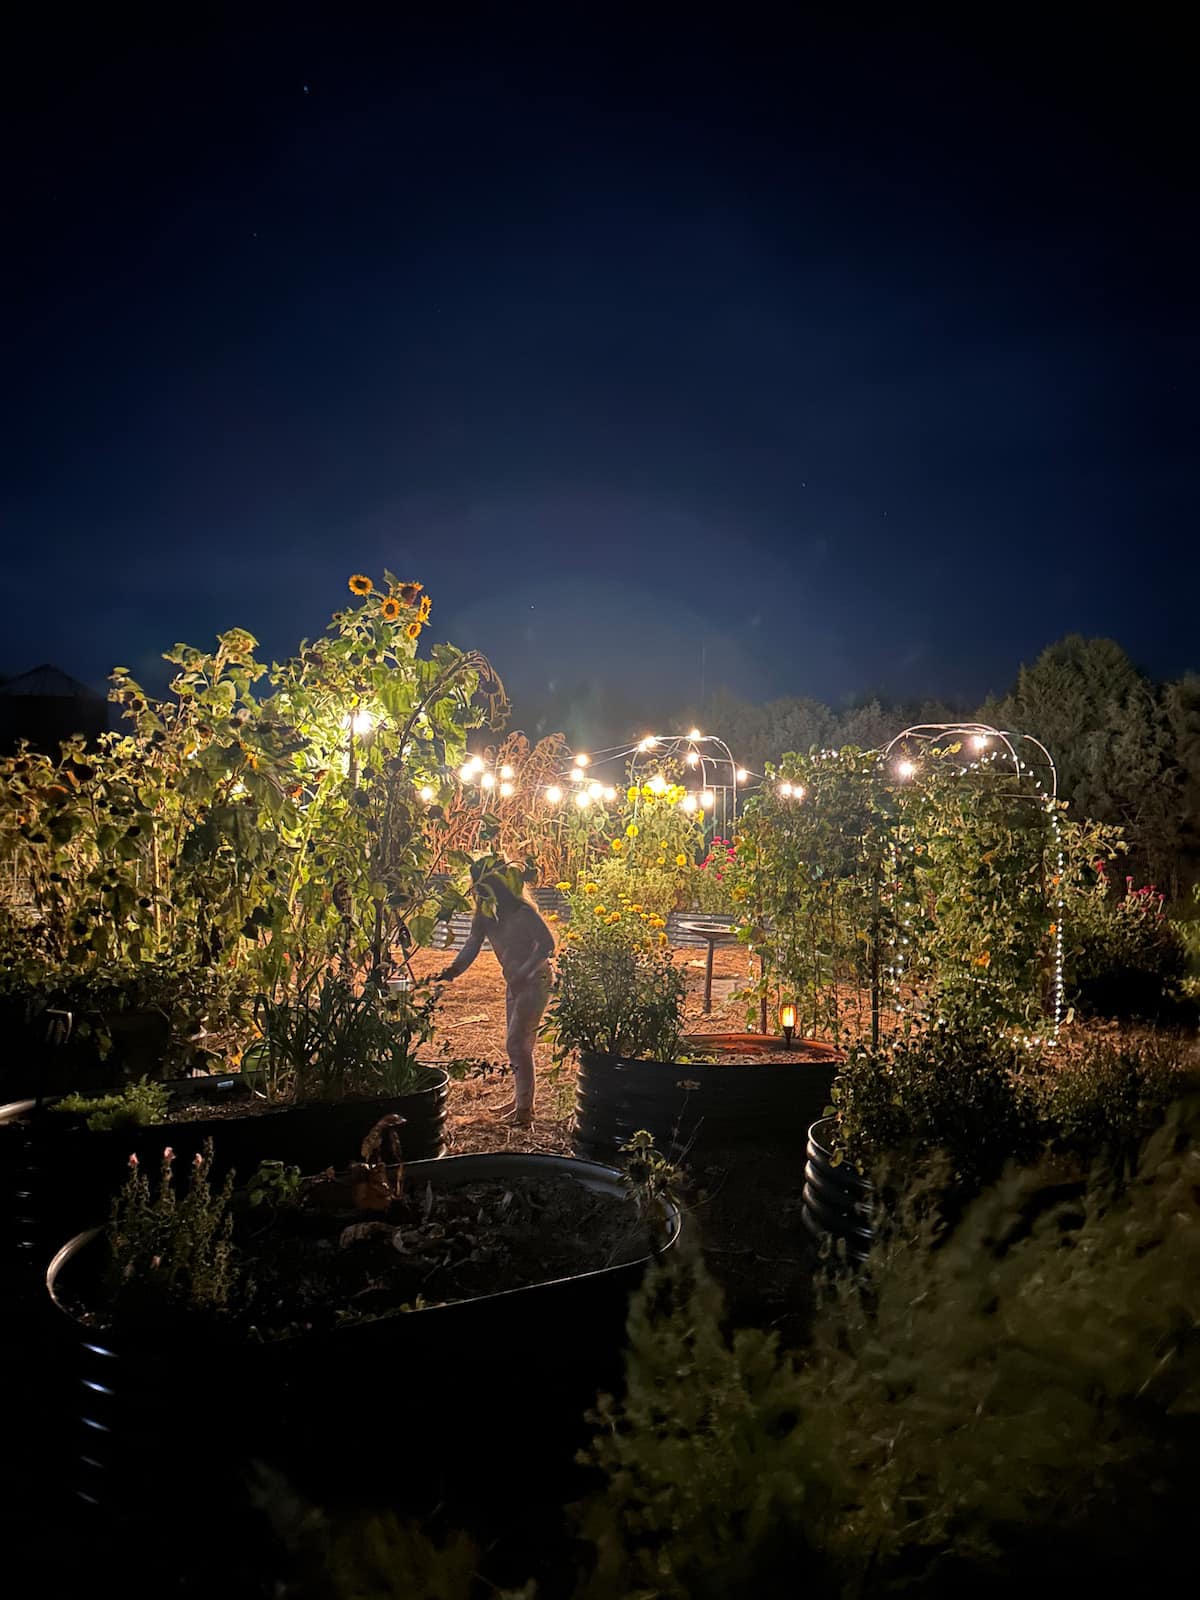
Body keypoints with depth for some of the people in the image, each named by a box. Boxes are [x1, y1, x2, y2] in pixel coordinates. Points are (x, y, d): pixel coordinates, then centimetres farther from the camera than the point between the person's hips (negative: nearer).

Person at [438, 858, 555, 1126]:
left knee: (517, 1042, -9)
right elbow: (473, 944, -4)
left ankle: (525, 1108, -1)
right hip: (514, 983, 8)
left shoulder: (523, 913, -22)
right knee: (517, 1042, 15)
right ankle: (521, 1100, 29)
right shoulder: (484, 914, 0)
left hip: (535, 982, -8)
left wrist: (524, 972, -28)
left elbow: (547, 944, -20)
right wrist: (453, 970, -21)